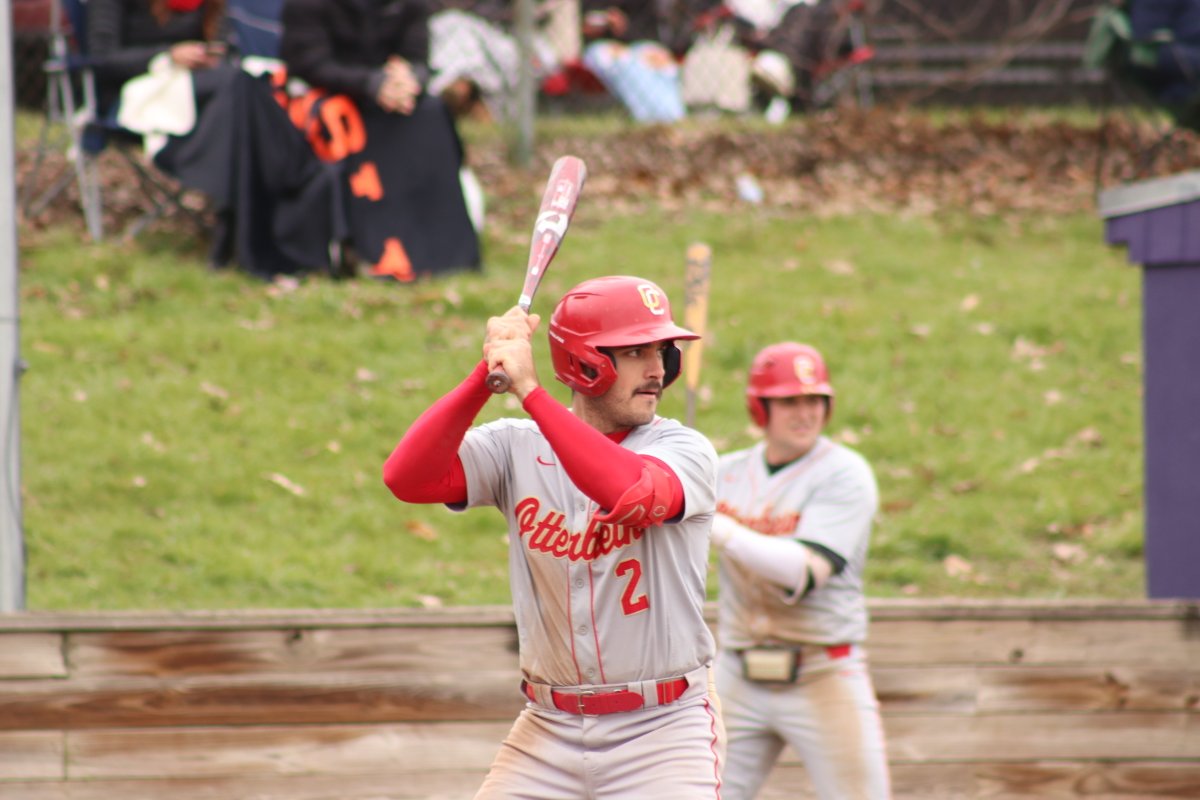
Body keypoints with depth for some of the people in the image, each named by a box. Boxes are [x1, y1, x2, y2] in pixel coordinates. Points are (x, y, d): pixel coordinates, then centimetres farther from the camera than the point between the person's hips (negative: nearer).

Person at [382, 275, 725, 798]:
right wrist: (486, 376, -20)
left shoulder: (685, 451, -6)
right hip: (549, 731, 3)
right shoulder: (519, 447, 2)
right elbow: (406, 477, -12)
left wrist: (529, 391, -28)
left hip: (662, 731, -3)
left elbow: (632, 494, -29)